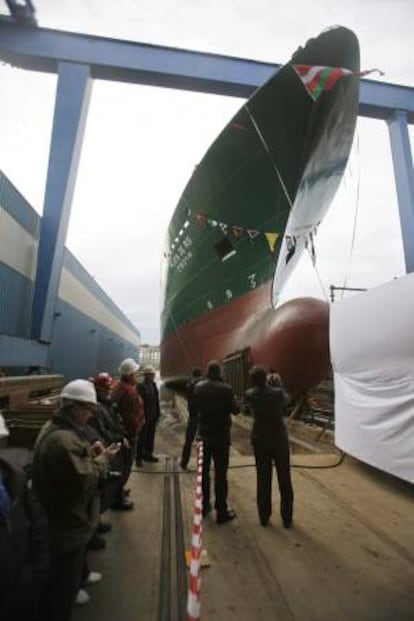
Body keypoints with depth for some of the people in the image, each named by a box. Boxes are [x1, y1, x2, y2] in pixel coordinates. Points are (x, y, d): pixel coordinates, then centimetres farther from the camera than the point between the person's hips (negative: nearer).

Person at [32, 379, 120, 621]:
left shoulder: (56, 428, 2)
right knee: (64, 583, 11)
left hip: (63, 518, 11)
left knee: (65, 574, 33)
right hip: (69, 522, -11)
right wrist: (103, 459, -20)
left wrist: (92, 453, -1)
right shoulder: (63, 439, -34)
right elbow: (84, 480, -32)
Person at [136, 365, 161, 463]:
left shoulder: (153, 385, 8)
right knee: (142, 437, 4)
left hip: (153, 416, 7)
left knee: (150, 436, 17)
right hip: (144, 416, -7)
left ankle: (148, 454, 30)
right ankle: (139, 457, 17)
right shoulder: (141, 386, -15)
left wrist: (157, 413, 7)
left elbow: (156, 400, 10)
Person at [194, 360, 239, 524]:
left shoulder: (198, 387, -4)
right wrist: (233, 401, 10)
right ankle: (221, 511, 13)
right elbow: (235, 410, -9)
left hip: (204, 433, 5)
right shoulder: (226, 389, -18)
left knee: (204, 470, 17)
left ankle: (204, 505, 29)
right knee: (220, 473, 4)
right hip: (220, 435, -4)